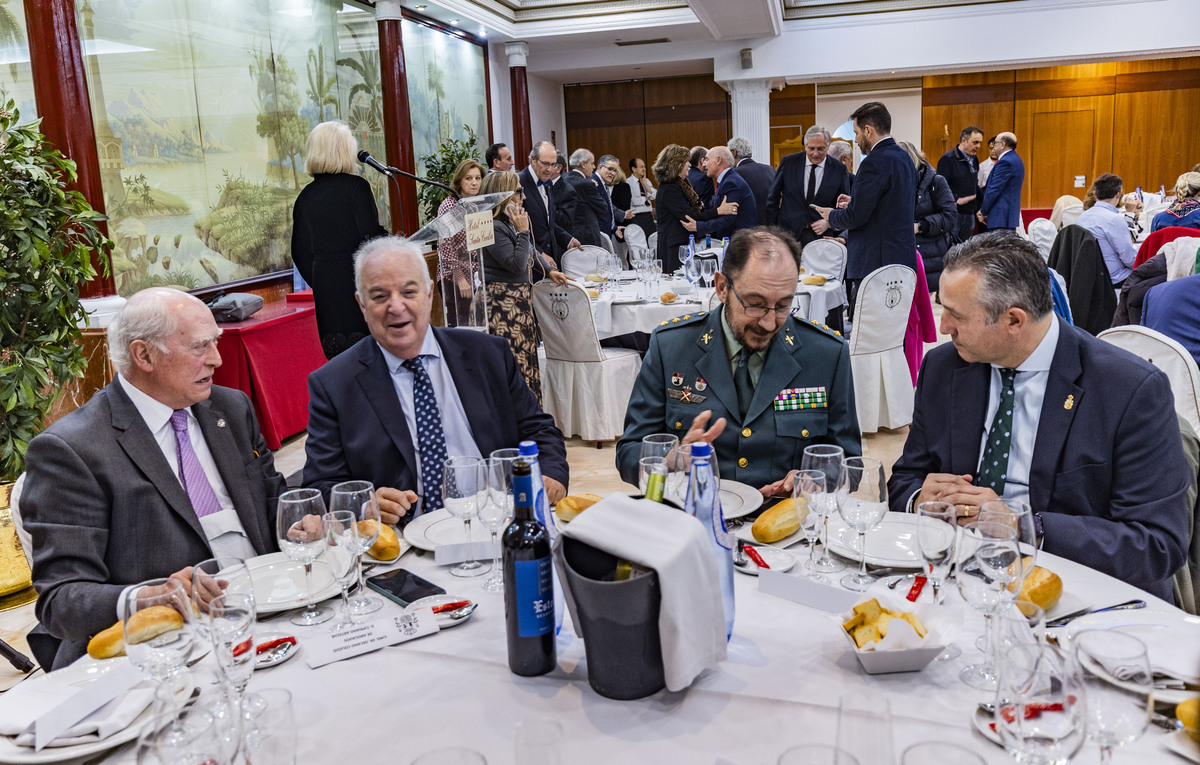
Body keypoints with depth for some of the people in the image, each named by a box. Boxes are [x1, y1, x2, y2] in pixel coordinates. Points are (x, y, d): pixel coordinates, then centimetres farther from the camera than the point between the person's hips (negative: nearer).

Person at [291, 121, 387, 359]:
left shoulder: (306, 196, 9)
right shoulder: (356, 187, -8)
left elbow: (300, 252, 12)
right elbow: (371, 238, -13)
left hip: (324, 285, 6)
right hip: (356, 280, -6)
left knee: (337, 355, 9)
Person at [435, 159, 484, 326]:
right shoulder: (449, 205, -9)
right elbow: (445, 246, -14)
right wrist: (460, 278, -16)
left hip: (476, 276, 7)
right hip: (454, 278, -6)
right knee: (458, 324, -5)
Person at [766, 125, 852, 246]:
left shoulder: (839, 170, 3)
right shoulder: (788, 162, 3)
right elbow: (773, 198, 8)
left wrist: (829, 222, -9)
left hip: (822, 236, 0)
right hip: (789, 235, 0)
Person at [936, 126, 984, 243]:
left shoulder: (974, 160, 17)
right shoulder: (948, 159, -9)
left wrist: (977, 208, 19)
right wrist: (956, 200, -25)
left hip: (969, 215, 8)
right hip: (953, 213, -7)